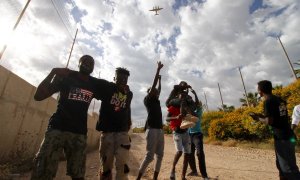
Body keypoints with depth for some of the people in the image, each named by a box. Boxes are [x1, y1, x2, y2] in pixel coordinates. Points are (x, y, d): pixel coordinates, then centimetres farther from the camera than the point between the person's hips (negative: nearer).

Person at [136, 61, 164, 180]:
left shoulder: (156, 101, 19)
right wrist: (158, 69, -2)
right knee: (149, 156, -9)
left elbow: (159, 90, 33)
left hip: (160, 129, 8)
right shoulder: (148, 99, 0)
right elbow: (153, 85, -5)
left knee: (160, 155, 9)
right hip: (152, 129, -8)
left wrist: (160, 79, 36)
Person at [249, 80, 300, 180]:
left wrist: (258, 118, -3)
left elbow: (269, 121, -19)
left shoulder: (268, 101, -17)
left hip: (282, 138, -9)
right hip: (287, 136, 9)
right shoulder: (279, 99, 10)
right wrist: (262, 116, 15)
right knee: (281, 164, 20)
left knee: (288, 167, -1)